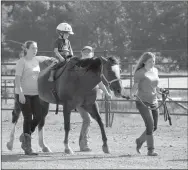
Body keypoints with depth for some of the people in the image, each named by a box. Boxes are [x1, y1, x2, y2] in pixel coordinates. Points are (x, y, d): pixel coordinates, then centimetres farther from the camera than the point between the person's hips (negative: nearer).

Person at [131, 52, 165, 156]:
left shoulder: (155, 71, 10)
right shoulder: (140, 73, -9)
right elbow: (135, 87, -9)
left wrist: (160, 89, -1)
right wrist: (133, 94, -30)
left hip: (153, 102, 7)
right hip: (142, 102, -7)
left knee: (154, 127, 9)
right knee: (150, 125, -17)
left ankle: (140, 141, 34)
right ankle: (151, 150, -12)